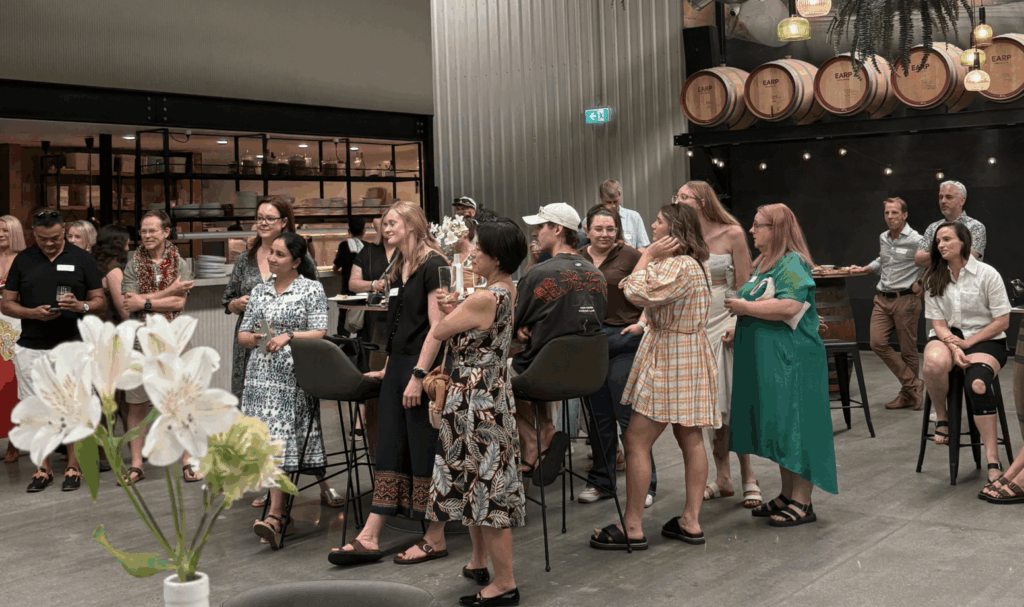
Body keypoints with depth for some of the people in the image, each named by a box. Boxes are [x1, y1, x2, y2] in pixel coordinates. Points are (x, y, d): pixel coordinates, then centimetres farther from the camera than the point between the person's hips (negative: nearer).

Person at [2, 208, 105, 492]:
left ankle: (73, 467, 13)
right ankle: (43, 468, 16)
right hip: (31, 347, 2)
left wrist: (81, 306, -16)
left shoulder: (81, 258, 4)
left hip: (71, 344, -2)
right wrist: (34, 313, -11)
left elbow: (100, 300, 6)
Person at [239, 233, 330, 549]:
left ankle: (274, 515, -16)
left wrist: (288, 337, -18)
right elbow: (242, 335, 18)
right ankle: (278, 511, 10)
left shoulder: (312, 289, 2)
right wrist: (257, 339, -4)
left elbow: (319, 333, -5)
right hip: (262, 375, 5)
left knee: (281, 441, -12)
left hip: (294, 374, -4)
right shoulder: (260, 291, 17)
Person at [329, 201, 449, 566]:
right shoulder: (398, 269, 16)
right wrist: (388, 368, 18)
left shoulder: (433, 265, -11)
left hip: (424, 367, -9)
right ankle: (370, 538, 9)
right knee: (389, 447, 7)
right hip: (398, 365, 9)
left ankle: (435, 539, 10)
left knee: (424, 450, -2)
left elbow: (437, 326, -17)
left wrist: (418, 375, -21)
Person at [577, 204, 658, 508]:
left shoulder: (630, 256, -2)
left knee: (628, 414, -4)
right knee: (599, 414, 11)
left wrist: (642, 323, -13)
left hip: (625, 339, -4)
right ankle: (602, 481, 23)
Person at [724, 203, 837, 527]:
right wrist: (738, 331, 16)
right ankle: (787, 495, 22)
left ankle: (802, 503, 0)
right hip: (765, 359, 10)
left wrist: (745, 307, -17)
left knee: (793, 425, -6)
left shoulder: (792, 264, -13)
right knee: (776, 427, 13)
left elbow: (788, 307, -27)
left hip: (791, 361, -10)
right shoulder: (764, 264, 18)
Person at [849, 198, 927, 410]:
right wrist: (864, 269, 22)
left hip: (905, 299, -6)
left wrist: (921, 284, -6)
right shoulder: (883, 238, 12)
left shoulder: (915, 240, -11)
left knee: (908, 350, 2)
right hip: (883, 299, 6)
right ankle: (913, 384, 2)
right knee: (877, 343, -7)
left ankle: (908, 395, 15)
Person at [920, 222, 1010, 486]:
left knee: (977, 382, -34)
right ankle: (941, 418, -9)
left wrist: (968, 342, -13)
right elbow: (938, 323, 2)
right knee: (934, 362, -36)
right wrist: (954, 348, -18)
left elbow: (1002, 322, -5)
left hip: (985, 339, -2)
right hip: (948, 337, 2)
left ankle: (992, 460, -30)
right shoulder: (934, 278, 5)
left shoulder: (987, 274, -5)